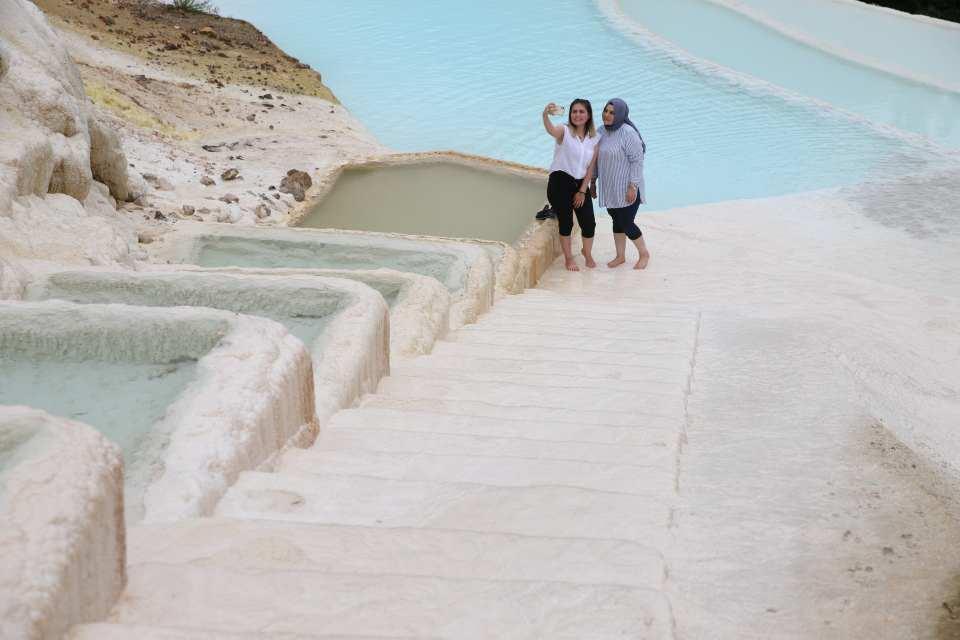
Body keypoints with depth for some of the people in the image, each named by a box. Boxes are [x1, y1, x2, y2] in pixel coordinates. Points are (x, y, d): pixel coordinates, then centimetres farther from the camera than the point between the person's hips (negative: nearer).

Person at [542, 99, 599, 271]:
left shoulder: (594, 139, 6)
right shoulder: (565, 131, -8)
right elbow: (551, 130, -32)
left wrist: (582, 191, -1)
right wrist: (545, 116, -54)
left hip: (580, 184, 4)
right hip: (560, 182, -4)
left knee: (589, 222, 2)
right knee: (565, 222, 0)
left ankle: (587, 253, 30)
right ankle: (568, 258, 19)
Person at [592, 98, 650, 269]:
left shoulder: (628, 133, -19)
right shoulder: (601, 132, 4)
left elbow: (637, 160, -19)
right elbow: (596, 158, 15)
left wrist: (633, 186, -21)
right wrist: (592, 181, 16)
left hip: (627, 189, -7)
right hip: (610, 189, 7)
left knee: (626, 223, -1)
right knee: (617, 222, 16)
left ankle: (644, 254, 21)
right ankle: (620, 256, 29)